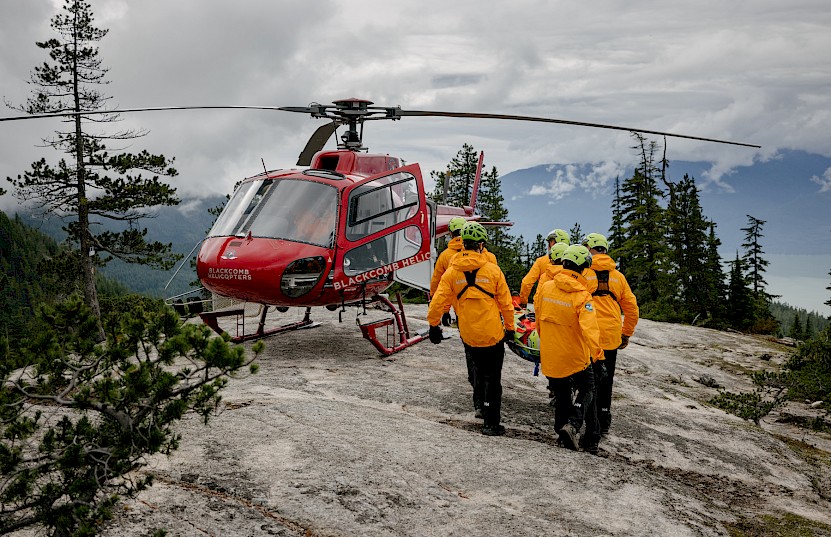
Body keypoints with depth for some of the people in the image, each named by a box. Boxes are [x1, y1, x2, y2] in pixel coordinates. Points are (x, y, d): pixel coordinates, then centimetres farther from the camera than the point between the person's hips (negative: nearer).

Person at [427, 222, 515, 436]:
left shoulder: (452, 272, -5)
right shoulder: (493, 269, -9)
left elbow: (438, 301, -4)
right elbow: (506, 303, -3)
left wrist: (433, 325, 10)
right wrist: (510, 328, 9)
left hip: (468, 335, 3)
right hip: (493, 334, -2)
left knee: (478, 368, 29)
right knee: (493, 378, 7)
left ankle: (479, 404, 27)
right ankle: (491, 424, 11)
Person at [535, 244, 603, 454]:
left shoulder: (546, 287, -3)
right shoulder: (582, 296, -18)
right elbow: (589, 326, -32)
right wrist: (596, 350, -38)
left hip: (550, 356, 4)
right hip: (576, 357, -4)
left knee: (561, 395, 20)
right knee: (586, 391, 16)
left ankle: (562, 428, 22)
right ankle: (573, 425, -4)